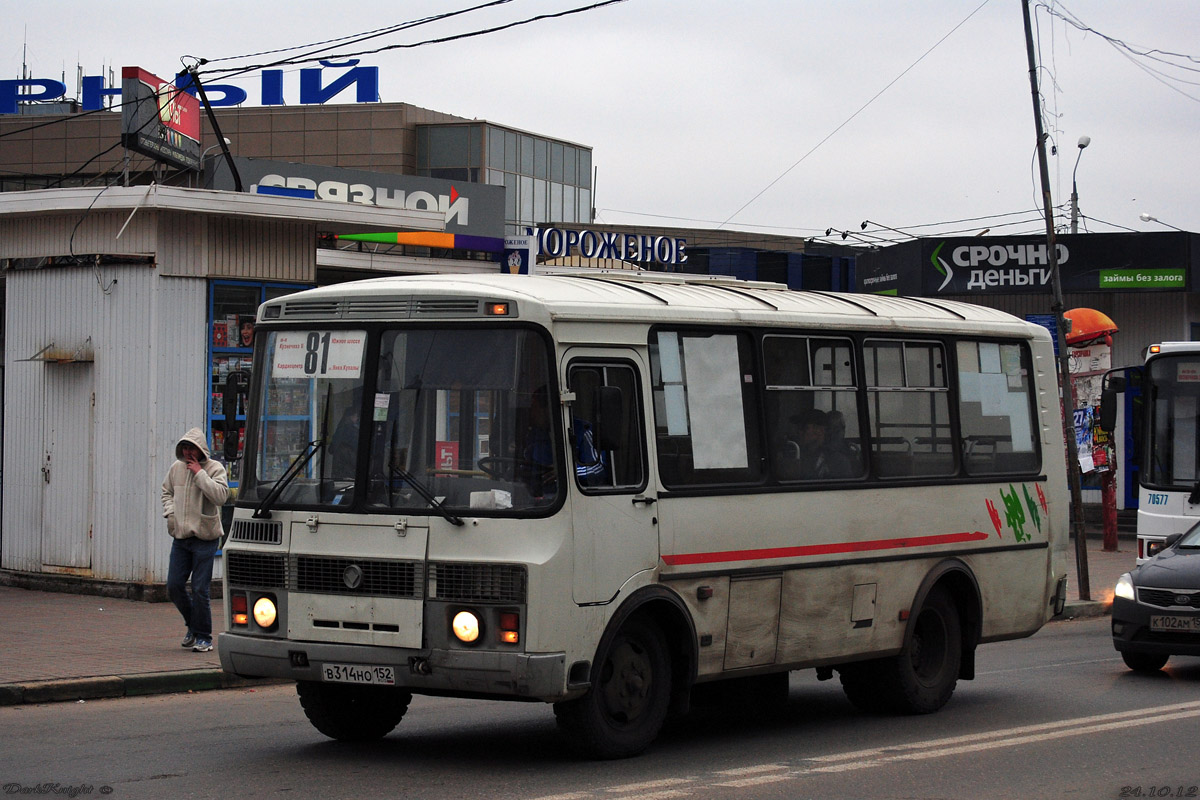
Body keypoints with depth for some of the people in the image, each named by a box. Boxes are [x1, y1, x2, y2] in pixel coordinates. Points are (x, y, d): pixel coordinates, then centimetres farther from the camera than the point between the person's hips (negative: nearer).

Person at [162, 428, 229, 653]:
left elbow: (220, 495, -20)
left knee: (200, 590, -6)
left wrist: (199, 473, -18)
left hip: (205, 538, -5)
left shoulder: (215, 468, -5)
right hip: (180, 537, 5)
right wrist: (170, 513, 7)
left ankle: (203, 637, 6)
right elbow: (167, 492, 24)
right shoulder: (177, 468, 9)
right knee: (174, 587, 5)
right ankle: (193, 625, 28)